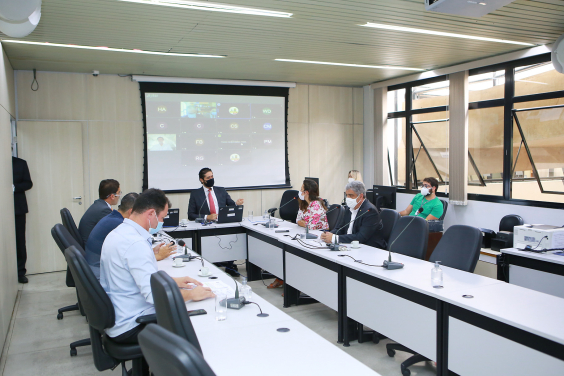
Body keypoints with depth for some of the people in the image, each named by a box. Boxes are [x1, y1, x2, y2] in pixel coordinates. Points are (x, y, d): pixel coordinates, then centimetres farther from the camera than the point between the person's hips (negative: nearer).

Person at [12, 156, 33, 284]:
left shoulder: (21, 163, 9)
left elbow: (28, 183, 6)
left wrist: (15, 187, -11)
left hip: (18, 207, 1)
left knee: (19, 240, 2)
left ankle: (20, 272, 9)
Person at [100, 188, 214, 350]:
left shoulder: (117, 233, 7)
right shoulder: (136, 243, -25)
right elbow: (154, 294, -30)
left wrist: (172, 281, 14)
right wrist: (191, 294, -17)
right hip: (130, 328, -10)